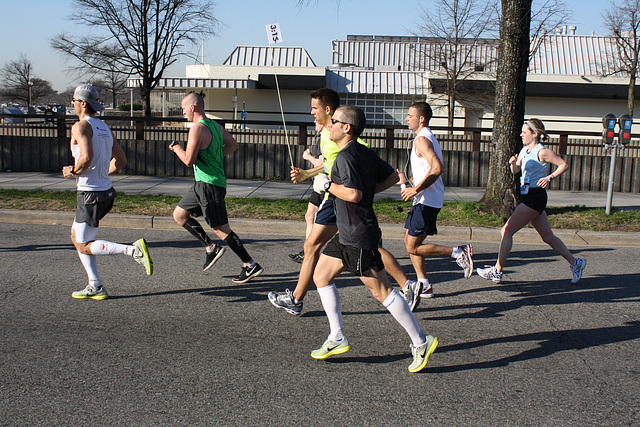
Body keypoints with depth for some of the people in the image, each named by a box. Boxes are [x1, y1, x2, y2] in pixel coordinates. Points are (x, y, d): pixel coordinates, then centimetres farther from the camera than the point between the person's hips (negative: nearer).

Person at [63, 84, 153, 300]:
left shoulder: (80, 126, -12)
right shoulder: (105, 128, 13)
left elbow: (87, 157, -28)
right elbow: (121, 160, 15)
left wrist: (73, 171, -10)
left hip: (90, 194, -9)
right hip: (106, 191, 9)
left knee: (84, 246, -1)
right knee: (76, 235, 21)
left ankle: (133, 249, -17)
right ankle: (94, 286, 18)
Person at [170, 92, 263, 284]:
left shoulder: (197, 129, -17)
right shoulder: (215, 126, 12)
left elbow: (189, 160, -20)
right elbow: (234, 145, 21)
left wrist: (176, 148, -2)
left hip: (209, 184, -10)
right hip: (204, 184, 10)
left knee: (221, 229, -5)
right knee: (179, 214, 17)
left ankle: (251, 266, -1)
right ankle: (211, 248, 15)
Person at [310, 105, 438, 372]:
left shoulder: (345, 157, -19)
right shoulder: (365, 152, 9)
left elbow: (353, 194, -31)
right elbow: (392, 177, 17)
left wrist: (329, 185, -15)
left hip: (359, 237, -10)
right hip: (347, 233, 10)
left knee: (381, 291, -3)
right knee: (321, 276, 13)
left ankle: (421, 343, 8)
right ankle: (337, 340, 20)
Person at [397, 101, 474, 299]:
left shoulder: (421, 139, -15)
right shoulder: (428, 137, 18)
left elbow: (437, 168, -27)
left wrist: (415, 190, -24)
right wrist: (406, 182, 24)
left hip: (427, 201, -10)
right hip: (425, 200, 10)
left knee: (413, 247, -8)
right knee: (409, 241, 13)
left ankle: (459, 252, -2)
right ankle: (424, 285, 16)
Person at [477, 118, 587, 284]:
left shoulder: (542, 152, -11)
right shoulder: (524, 150, 13)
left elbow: (564, 165, -8)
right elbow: (515, 171, 18)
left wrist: (550, 177, -20)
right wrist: (513, 163, -2)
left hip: (535, 197, -9)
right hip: (527, 196, 9)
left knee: (507, 231, -8)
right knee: (547, 236, 16)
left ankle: (497, 271, -1)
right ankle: (575, 263, 27)